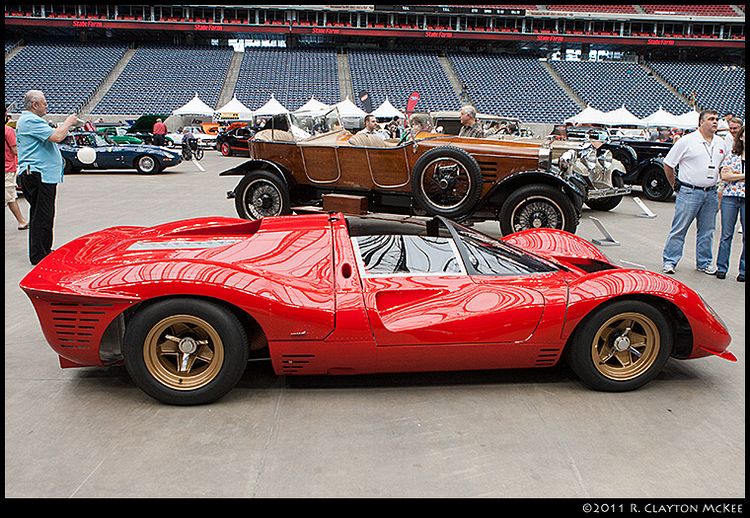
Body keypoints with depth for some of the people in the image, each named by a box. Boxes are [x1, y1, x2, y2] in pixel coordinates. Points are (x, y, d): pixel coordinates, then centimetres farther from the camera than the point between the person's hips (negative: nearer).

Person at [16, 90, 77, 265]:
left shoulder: (30, 120, 22)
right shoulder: (31, 120, -14)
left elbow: (50, 138, 27)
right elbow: (56, 137, -22)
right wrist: (68, 123, -9)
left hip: (42, 174, 12)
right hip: (38, 175, -12)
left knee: (41, 215, 18)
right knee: (42, 216, -7)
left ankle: (44, 251, 27)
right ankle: (38, 256, -2)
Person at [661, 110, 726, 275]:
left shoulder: (721, 143, 11)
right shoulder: (687, 141, -5)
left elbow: (723, 167, 25)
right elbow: (668, 164, -2)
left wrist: (714, 184, 15)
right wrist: (675, 185, 1)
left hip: (711, 193, 5)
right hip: (689, 193, -5)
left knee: (707, 231, 11)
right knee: (679, 229, -3)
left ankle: (704, 262, 22)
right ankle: (669, 261, 3)